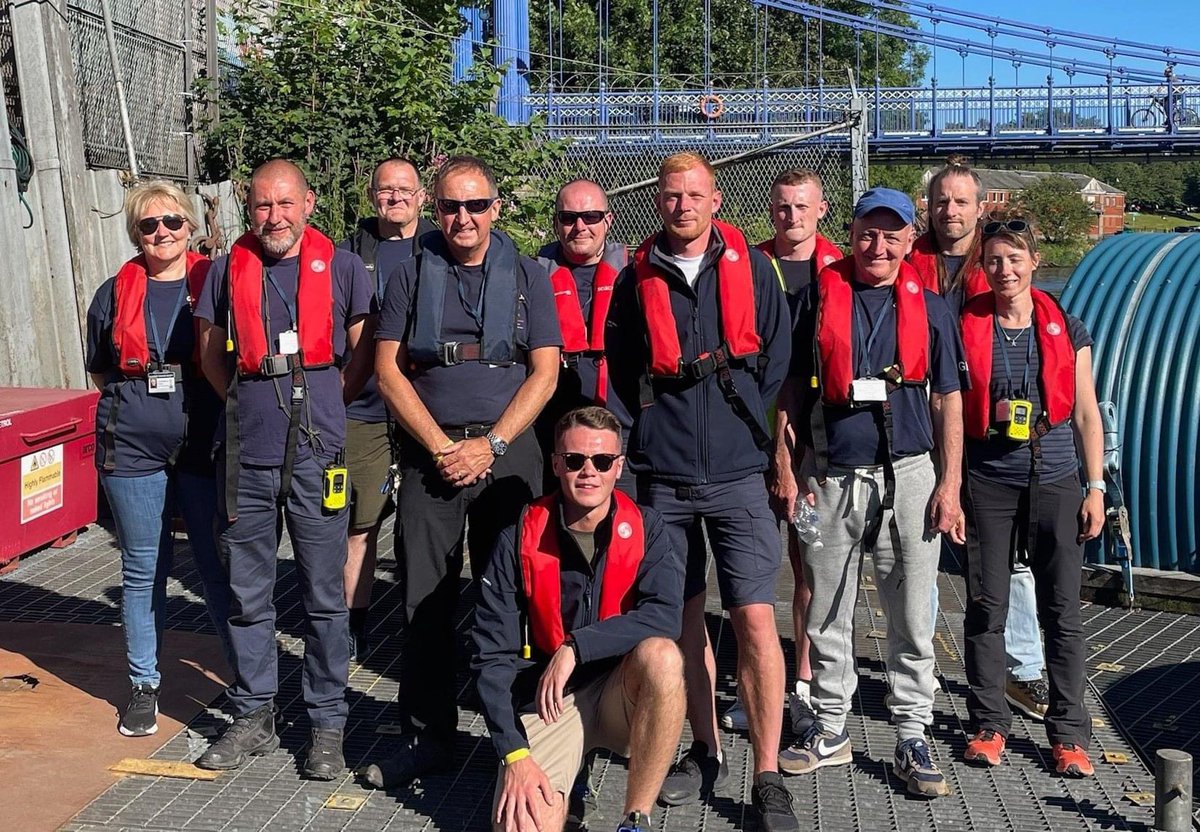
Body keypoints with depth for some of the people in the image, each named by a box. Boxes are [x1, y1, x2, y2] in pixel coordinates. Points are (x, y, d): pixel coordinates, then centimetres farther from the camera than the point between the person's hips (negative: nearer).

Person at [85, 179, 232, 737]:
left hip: (205, 447, -2)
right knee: (143, 571, 10)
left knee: (219, 566, 2)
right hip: (132, 451, 2)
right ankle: (143, 686, 23)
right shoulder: (114, 294, 8)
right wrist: (140, 398, 8)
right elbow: (100, 373, 19)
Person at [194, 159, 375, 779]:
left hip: (314, 453, -2)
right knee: (246, 594, 10)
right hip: (245, 454, 3)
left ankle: (327, 723, 16)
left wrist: (328, 403, 4)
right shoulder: (230, 269, 9)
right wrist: (249, 402, 10)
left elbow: (364, 351, 8)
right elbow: (212, 355, 18)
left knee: (324, 594, 4)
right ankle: (253, 717, 24)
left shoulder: (342, 267, 2)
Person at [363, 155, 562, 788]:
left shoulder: (528, 278, 8)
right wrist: (441, 446, -8)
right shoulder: (411, 276, 9)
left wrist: (490, 445, -10)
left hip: (508, 451, 0)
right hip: (429, 451, 1)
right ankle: (427, 736, 14)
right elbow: (388, 370, 3)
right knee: (425, 599, 2)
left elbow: (544, 374, 1)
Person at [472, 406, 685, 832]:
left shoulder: (644, 528, -5)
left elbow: (664, 616, -21)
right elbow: (493, 657, -9)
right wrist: (514, 755, -17)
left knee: (661, 655, -32)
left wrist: (576, 646, -27)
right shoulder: (520, 541, -8)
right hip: (547, 700, -1)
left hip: (624, 695, 1)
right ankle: (564, 786, 12)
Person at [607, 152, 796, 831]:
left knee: (755, 617, -7)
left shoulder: (752, 268, 3)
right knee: (685, 617, 10)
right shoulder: (638, 277, 7)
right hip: (663, 476, 2)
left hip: (737, 476, -2)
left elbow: (777, 359, 8)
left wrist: (749, 428, 7)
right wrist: (656, 429, 12)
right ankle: (707, 753, 25)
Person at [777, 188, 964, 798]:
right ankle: (830, 730, 24)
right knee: (827, 616, 10)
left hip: (907, 475, 0)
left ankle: (912, 741, 17)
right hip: (829, 478, 0)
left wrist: (950, 484, 0)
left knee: (912, 619, 5)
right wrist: (791, 468, 0)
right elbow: (793, 388, 7)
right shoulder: (819, 298, 5)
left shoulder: (929, 308, 6)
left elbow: (947, 402, 7)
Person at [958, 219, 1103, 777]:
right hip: (987, 479, 0)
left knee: (1061, 609, 3)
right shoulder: (966, 327, 2)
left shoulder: (1067, 329, 5)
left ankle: (1069, 733, 15)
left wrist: (1096, 488, 2)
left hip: (1054, 479, 1)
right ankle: (989, 724, 18)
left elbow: (1086, 415, 7)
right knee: (986, 606, 4)